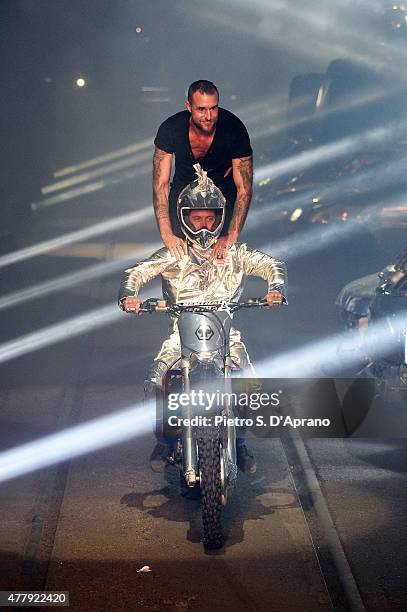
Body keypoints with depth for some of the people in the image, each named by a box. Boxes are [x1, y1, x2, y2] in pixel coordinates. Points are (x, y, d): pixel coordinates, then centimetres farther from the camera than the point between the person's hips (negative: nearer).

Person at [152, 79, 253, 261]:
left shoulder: (234, 129, -31)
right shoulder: (170, 129, -28)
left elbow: (244, 189, -28)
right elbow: (161, 184, -27)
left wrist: (231, 237, -42)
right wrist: (167, 235, -42)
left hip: (223, 185, -1)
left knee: (222, 253, -15)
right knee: (178, 249, -10)